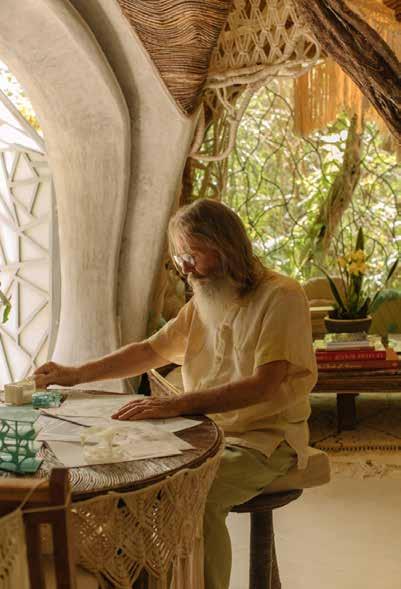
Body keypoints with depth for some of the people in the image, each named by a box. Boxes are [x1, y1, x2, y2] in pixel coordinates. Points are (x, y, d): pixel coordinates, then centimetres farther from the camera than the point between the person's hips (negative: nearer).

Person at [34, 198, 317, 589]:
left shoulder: (280, 297, -14)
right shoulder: (202, 303, 10)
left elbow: (263, 385, -25)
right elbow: (151, 351, 16)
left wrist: (177, 405, -34)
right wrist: (75, 375, 6)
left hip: (265, 439, -7)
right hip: (209, 432, 7)